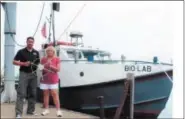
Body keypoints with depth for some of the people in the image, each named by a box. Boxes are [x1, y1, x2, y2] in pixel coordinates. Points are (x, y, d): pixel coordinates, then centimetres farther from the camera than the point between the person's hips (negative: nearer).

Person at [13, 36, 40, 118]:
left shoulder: (36, 52, 12)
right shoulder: (21, 51, -1)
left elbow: (38, 63, 18)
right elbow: (14, 62, -2)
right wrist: (24, 63, -16)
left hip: (33, 74, 5)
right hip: (24, 74, -5)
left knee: (32, 93, 9)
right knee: (21, 93, -10)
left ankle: (31, 110, 20)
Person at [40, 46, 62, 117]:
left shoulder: (57, 59, 0)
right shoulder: (43, 59, 8)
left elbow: (58, 69, -5)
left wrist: (51, 66, -18)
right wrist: (42, 67, -10)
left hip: (53, 80, -3)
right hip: (44, 80, 3)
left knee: (55, 94, -7)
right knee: (45, 94, 6)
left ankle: (58, 110, -7)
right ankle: (46, 109, 14)